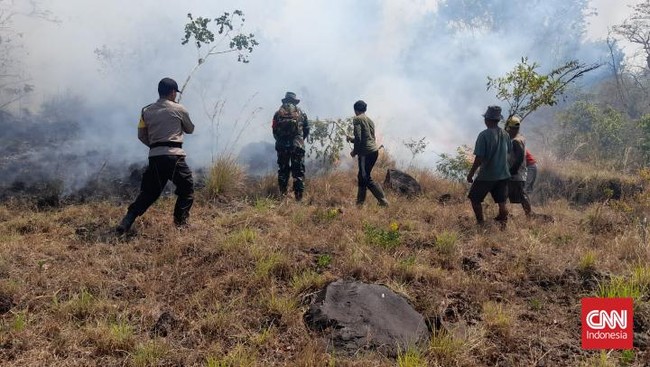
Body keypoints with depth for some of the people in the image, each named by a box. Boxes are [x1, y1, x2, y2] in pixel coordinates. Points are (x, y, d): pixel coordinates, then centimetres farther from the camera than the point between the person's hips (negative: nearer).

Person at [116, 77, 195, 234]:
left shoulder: (146, 111, 11)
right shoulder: (179, 109, 2)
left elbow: (141, 135, 13)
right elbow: (190, 129, 17)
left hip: (155, 157, 5)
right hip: (174, 156, -4)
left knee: (149, 192, 14)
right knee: (187, 188, 11)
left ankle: (126, 222, 7)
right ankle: (181, 222, 6)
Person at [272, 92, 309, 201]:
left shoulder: (278, 113, 5)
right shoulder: (301, 113, 6)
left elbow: (274, 131, 6)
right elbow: (306, 130, 8)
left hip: (282, 146, 1)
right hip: (297, 146, -1)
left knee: (283, 170, 12)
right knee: (298, 171, 3)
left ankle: (282, 194, 10)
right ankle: (299, 196, 0)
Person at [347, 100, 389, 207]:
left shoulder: (357, 119, -6)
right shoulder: (370, 120, 19)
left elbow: (358, 138, -16)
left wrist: (354, 151, -3)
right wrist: (352, 139, 36)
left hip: (366, 152, -9)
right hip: (374, 151, 9)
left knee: (367, 179, -4)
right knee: (362, 177, 16)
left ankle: (383, 202, -8)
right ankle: (359, 203, 20)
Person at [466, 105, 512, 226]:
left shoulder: (484, 135, -17)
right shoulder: (505, 134, 1)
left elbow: (479, 158, -19)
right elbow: (509, 151, 14)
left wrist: (470, 174, -10)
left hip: (487, 175, -5)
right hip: (503, 174, 6)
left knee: (474, 198, 11)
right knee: (501, 202, 11)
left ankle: (481, 223, 12)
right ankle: (503, 223, 15)